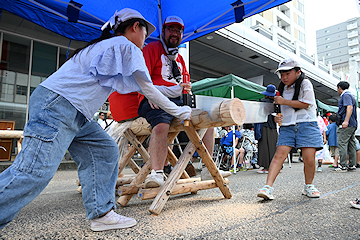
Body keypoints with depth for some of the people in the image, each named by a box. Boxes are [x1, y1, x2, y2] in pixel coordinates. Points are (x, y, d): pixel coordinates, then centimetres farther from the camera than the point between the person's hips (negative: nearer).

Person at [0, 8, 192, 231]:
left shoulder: (104, 45, 26)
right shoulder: (126, 46, -2)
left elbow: (125, 84, 32)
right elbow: (147, 88, 0)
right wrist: (178, 111, 11)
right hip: (57, 106, -10)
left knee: (105, 150, 5)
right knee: (35, 172, -13)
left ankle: (101, 213, 6)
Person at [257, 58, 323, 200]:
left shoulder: (305, 83, 3)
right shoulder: (283, 88, 18)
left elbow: (306, 104, -9)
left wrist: (284, 101, -11)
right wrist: (277, 117, 5)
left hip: (306, 125, -3)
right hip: (287, 126, 4)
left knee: (309, 158, -8)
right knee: (279, 155, -11)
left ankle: (308, 186, 17)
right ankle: (268, 187, -17)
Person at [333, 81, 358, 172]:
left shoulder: (345, 95, -7)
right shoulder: (351, 95, 25)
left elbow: (350, 107, -20)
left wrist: (346, 121, -29)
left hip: (347, 125, -10)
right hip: (353, 124, 10)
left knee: (342, 144, -10)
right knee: (351, 145, 10)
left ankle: (343, 166, -11)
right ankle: (352, 165, 14)